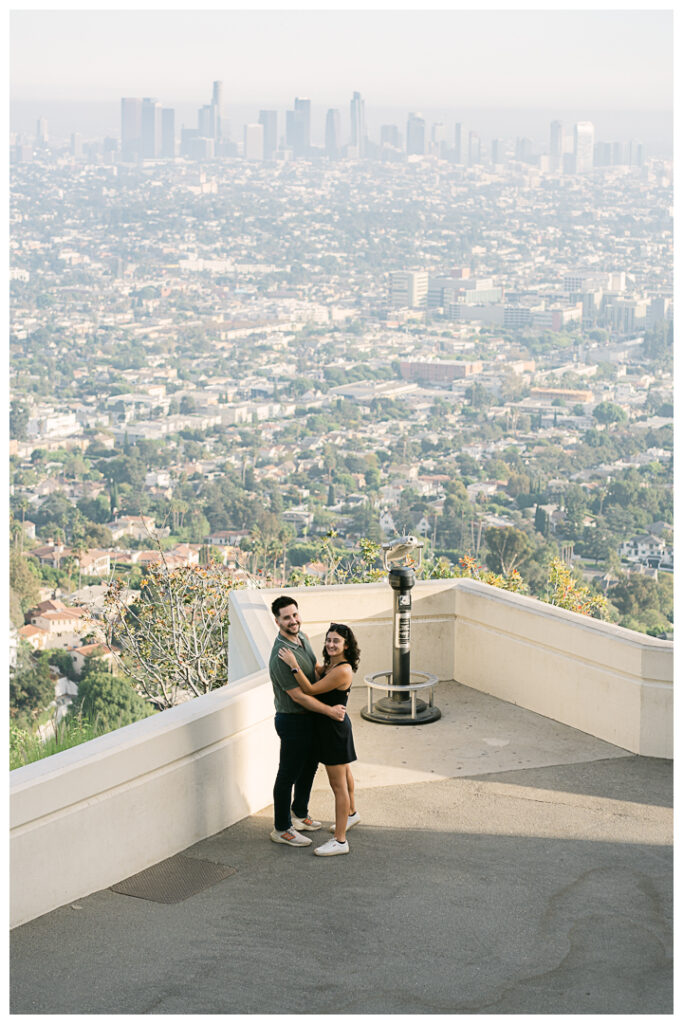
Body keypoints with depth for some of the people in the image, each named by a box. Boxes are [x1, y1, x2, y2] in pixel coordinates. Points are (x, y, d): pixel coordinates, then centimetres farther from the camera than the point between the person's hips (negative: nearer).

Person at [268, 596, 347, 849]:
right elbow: (298, 696, -25)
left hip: (311, 718, 9)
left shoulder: (302, 638, 2)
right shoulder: (281, 655, -27)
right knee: (288, 775, 3)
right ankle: (281, 829, 17)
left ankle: (299, 814, 42)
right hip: (293, 721, -9)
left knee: (309, 766, 23)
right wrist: (330, 711, -20)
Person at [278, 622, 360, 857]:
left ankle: (340, 841, 1)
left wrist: (294, 665, -26)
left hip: (334, 729, -10)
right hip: (331, 725, 10)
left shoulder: (342, 671, -26)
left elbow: (310, 690, -25)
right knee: (343, 772, 30)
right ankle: (351, 813, 52)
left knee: (338, 785, -4)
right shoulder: (330, 665, 3)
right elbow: (316, 669, 25)